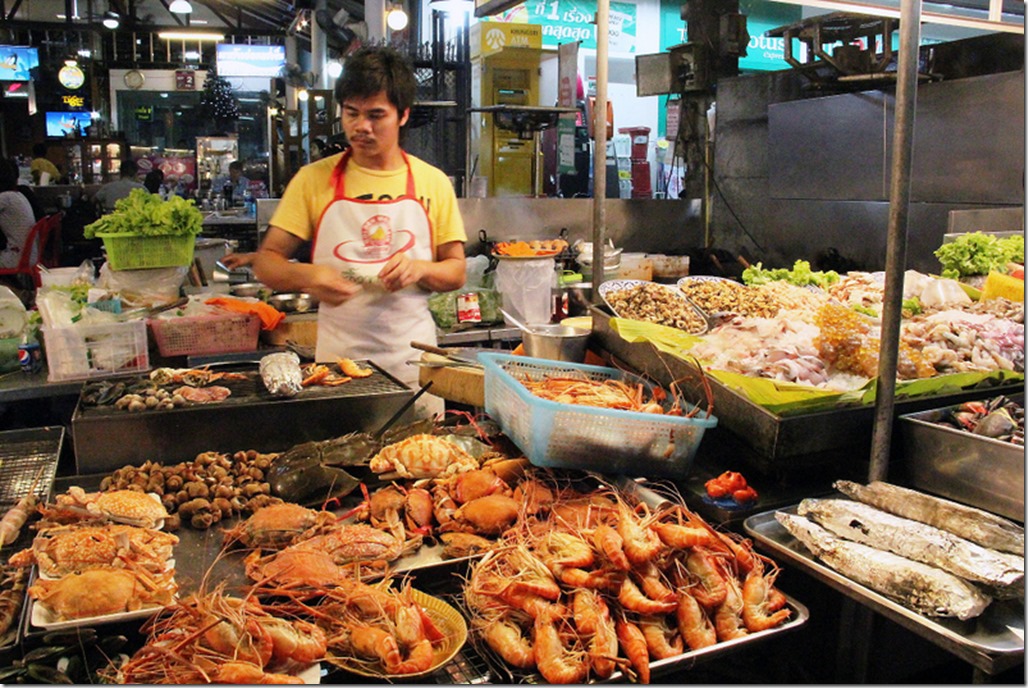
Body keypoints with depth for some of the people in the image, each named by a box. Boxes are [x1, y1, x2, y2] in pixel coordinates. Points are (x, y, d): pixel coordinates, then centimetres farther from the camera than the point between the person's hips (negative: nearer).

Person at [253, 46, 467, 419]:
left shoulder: (432, 182, 4)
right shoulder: (314, 179, 2)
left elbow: (457, 272, 7)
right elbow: (265, 262, 2)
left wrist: (421, 268, -15)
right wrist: (308, 277, -19)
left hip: (413, 360, 1)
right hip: (338, 358, 0)